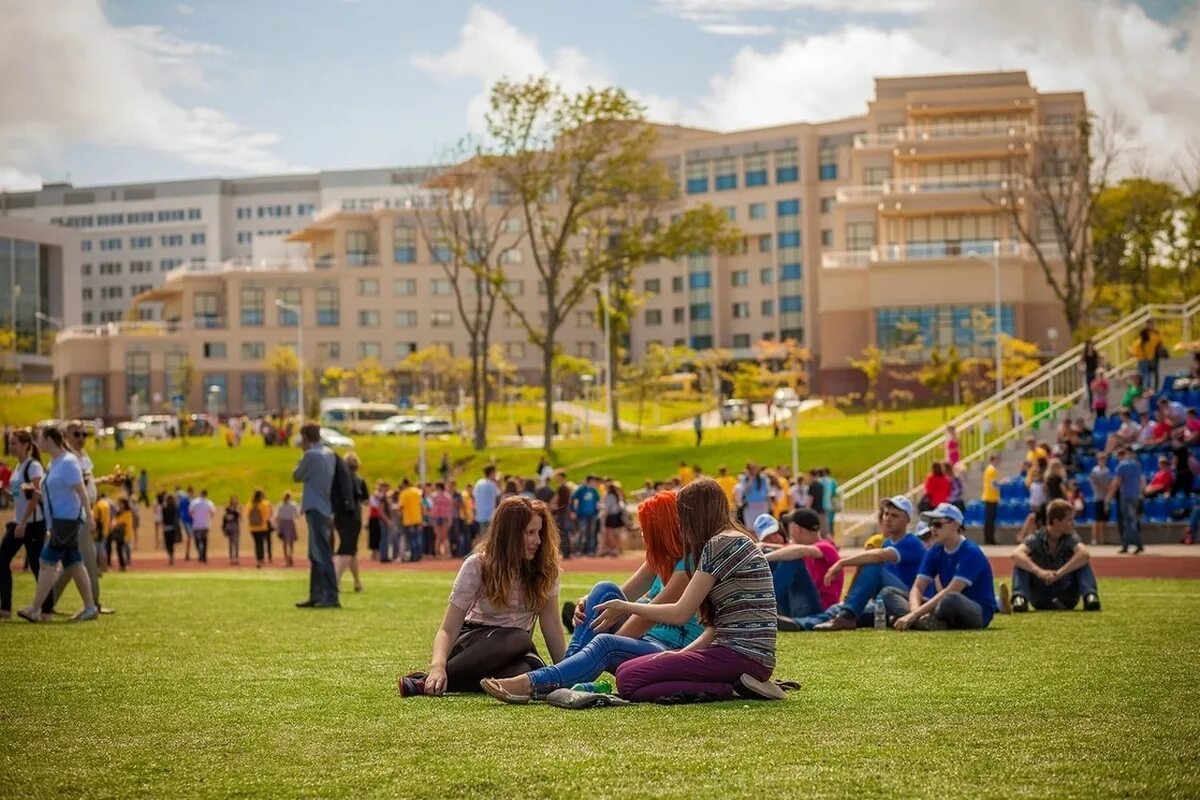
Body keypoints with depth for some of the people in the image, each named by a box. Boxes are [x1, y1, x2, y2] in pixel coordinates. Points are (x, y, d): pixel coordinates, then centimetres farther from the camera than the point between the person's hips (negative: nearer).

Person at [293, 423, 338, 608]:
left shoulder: (311, 455, -15)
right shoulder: (329, 453, 12)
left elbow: (297, 476, -5)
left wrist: (303, 454, 5)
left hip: (315, 508, -9)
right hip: (325, 508, 10)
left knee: (322, 554, -11)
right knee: (316, 555, 14)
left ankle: (331, 597, -14)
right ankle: (316, 596, 17)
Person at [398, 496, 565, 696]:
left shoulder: (545, 568, -4)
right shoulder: (478, 565, -12)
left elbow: (551, 626, -1)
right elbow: (448, 630, -16)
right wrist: (438, 665, -36)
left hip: (515, 651, 3)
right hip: (474, 639, -3)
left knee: (532, 671, -36)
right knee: (519, 640, -38)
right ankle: (430, 681, -35)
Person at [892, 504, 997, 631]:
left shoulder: (970, 553, -17)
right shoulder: (935, 552, 4)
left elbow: (951, 592, -28)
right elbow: (917, 588, -3)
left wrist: (915, 614, -34)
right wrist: (916, 611, -27)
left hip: (979, 612, -7)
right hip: (949, 611, 7)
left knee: (951, 599, -42)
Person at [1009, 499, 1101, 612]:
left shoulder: (1071, 538, -9)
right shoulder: (1036, 539, -11)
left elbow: (1084, 554, -31)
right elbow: (1016, 554, -31)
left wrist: (1060, 573, -40)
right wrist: (1039, 571, -46)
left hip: (1067, 598, 1)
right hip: (1040, 600, -1)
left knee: (1082, 561, -17)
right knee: (1020, 562, -19)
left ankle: (1090, 597, -33)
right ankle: (1019, 598, -36)